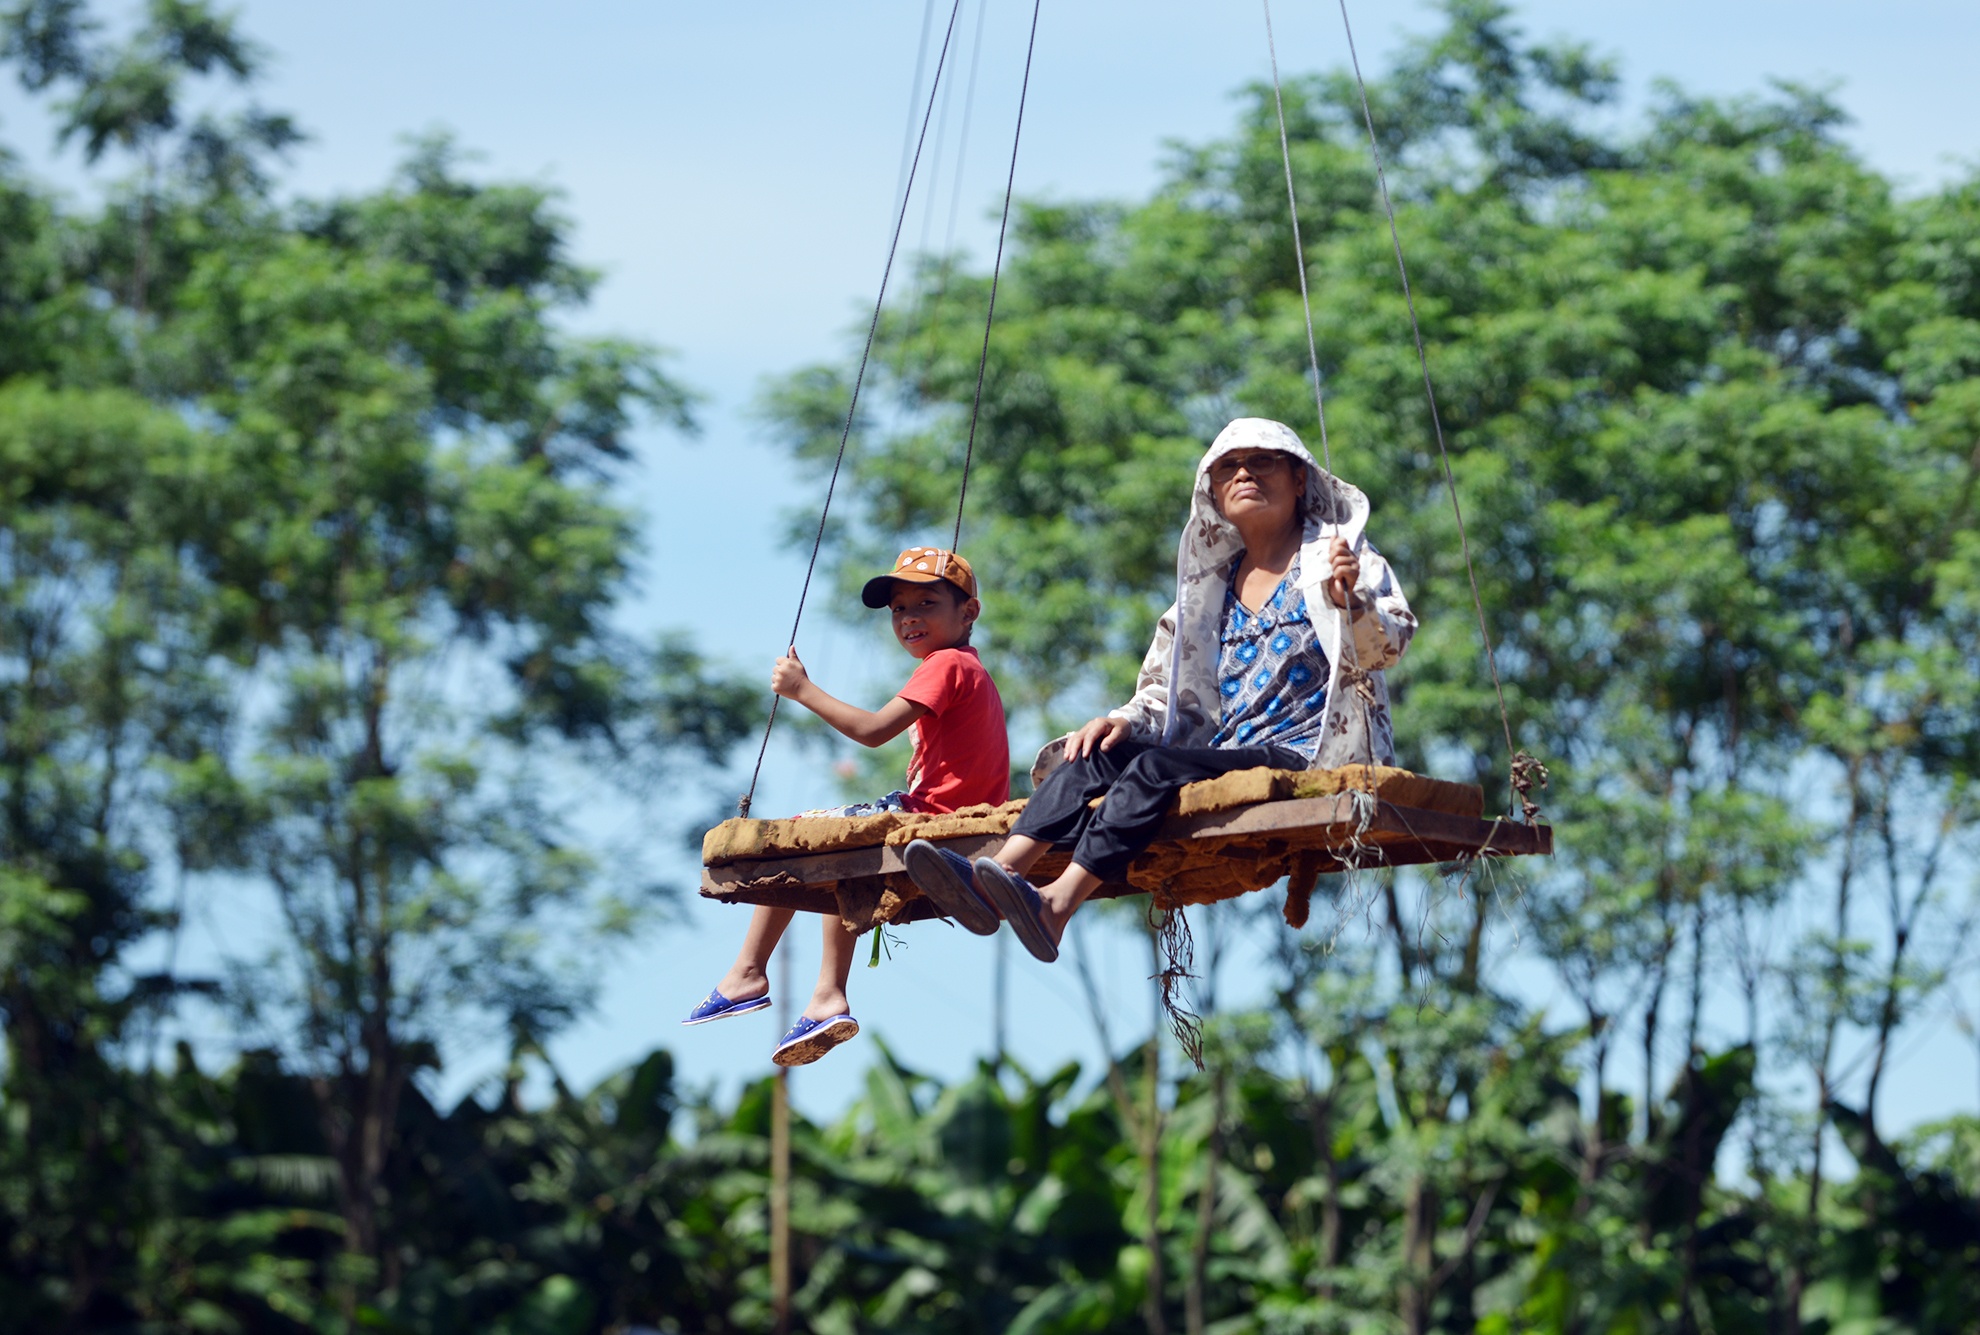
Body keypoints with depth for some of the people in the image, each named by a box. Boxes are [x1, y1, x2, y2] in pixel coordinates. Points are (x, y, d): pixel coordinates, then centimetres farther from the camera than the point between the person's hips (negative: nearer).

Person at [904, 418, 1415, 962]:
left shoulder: (1336, 554, 6)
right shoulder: (1213, 582, 25)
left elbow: (1385, 647, -8)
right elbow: (1172, 690, 25)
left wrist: (1348, 600, -29)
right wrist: (1127, 719, 3)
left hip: (1304, 757, -7)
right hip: (1226, 751, 7)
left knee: (1159, 766, -31)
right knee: (1100, 753, -17)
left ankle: (1057, 903, -48)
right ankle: (1004, 870, -36)